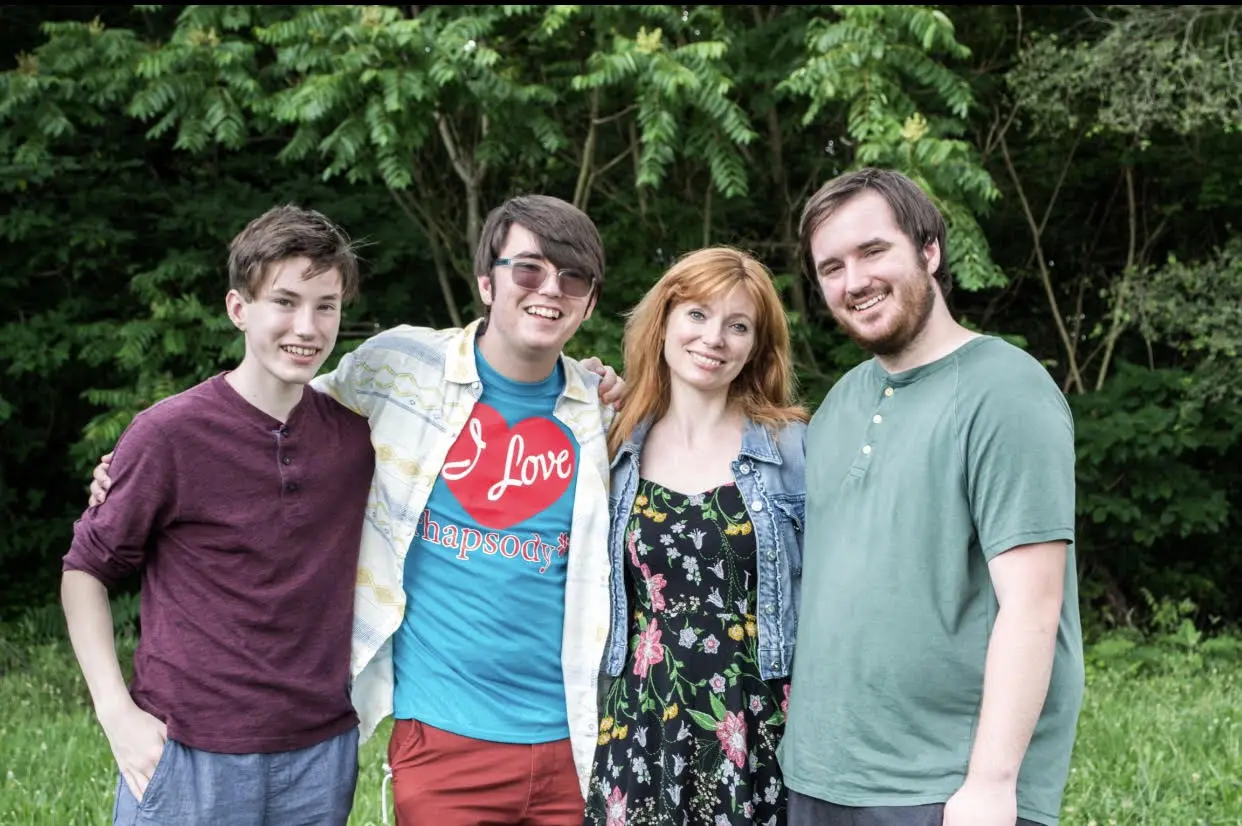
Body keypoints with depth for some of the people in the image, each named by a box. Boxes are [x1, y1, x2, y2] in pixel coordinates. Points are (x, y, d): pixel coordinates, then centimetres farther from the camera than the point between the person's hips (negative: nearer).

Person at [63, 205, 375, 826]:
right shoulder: (169, 433, -9)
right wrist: (116, 712, -8)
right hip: (190, 760, -3)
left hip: (322, 756, 4)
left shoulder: (357, 433, 2)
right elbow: (85, 570, -1)